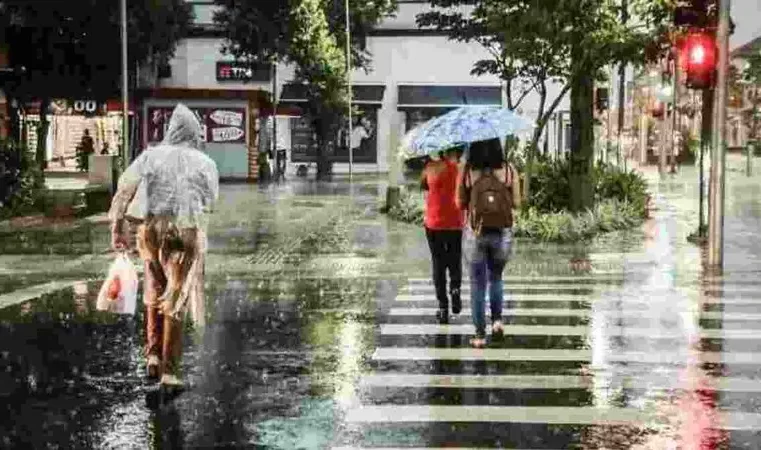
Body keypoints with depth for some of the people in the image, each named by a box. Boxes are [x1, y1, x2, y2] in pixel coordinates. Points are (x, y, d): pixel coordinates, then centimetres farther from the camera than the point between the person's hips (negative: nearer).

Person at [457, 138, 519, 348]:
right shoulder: (508, 170, -7)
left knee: (478, 284, 8)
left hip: (476, 234, -1)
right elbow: (516, 202, -1)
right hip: (502, 234, 1)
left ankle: (480, 335, 8)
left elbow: (460, 203, -1)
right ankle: (497, 319, 12)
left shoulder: (467, 172, -8)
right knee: (495, 278, 25)